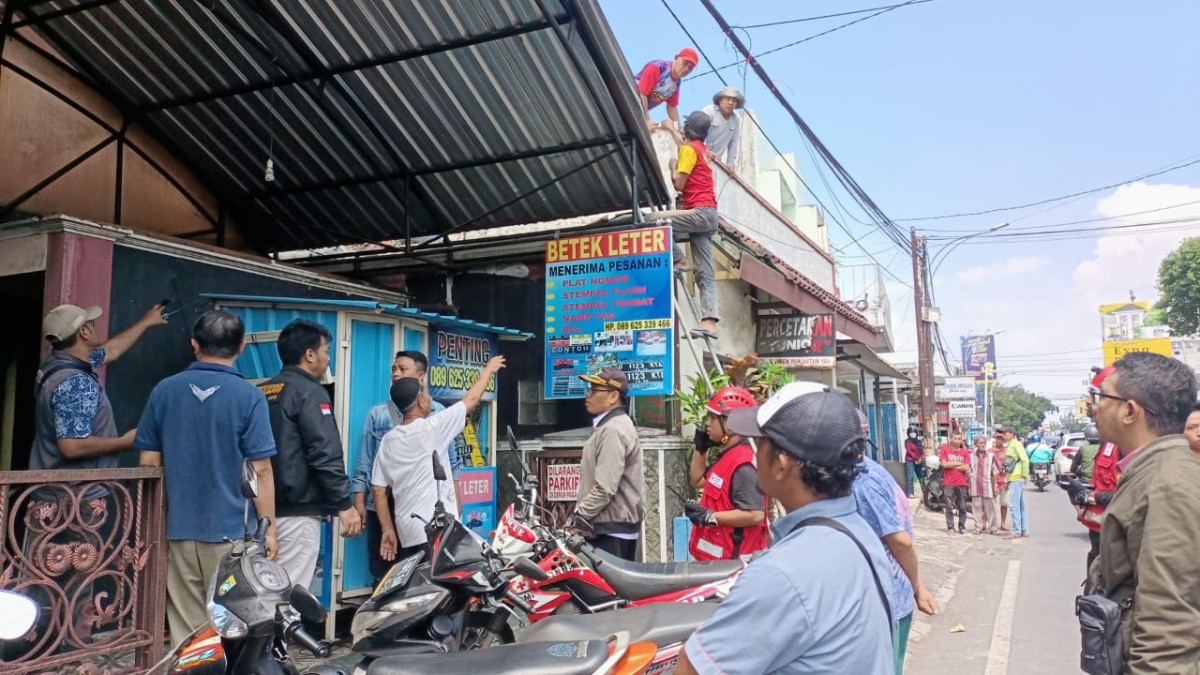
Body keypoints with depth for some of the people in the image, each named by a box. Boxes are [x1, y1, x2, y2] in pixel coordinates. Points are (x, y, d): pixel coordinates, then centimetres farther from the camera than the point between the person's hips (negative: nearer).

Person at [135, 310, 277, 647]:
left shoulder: (164, 390, 3)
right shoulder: (248, 397, -10)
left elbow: (148, 462, 8)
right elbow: (260, 470, -12)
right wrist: (269, 528, -4)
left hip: (178, 528, 4)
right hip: (230, 530, -4)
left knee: (185, 630, 11)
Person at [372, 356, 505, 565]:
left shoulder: (387, 440, 7)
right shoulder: (432, 428, -9)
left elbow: (378, 490, 6)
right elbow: (471, 400, 2)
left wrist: (388, 529, 13)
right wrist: (488, 369, 17)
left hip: (407, 533, 7)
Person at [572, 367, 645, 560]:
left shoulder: (613, 430, -17)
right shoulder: (610, 425, 18)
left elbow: (605, 488, -23)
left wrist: (578, 516, -16)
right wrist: (581, 513, 21)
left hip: (612, 527, -11)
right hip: (618, 523, 11)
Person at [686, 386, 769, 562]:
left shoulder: (743, 465, -22)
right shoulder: (726, 457, 10)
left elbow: (755, 515, -29)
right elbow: (698, 481, 27)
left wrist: (710, 517, -27)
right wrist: (701, 447, 15)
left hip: (732, 559, -11)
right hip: (718, 555, 11)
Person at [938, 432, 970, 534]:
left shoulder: (965, 452, 7)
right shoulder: (945, 449, 3)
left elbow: (966, 467, -5)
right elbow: (944, 464, -7)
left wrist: (951, 466, -6)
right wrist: (959, 463, -4)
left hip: (962, 483, 2)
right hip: (948, 483, -1)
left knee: (962, 507, 5)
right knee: (949, 507, 1)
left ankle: (962, 526, 15)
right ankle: (950, 527, 7)